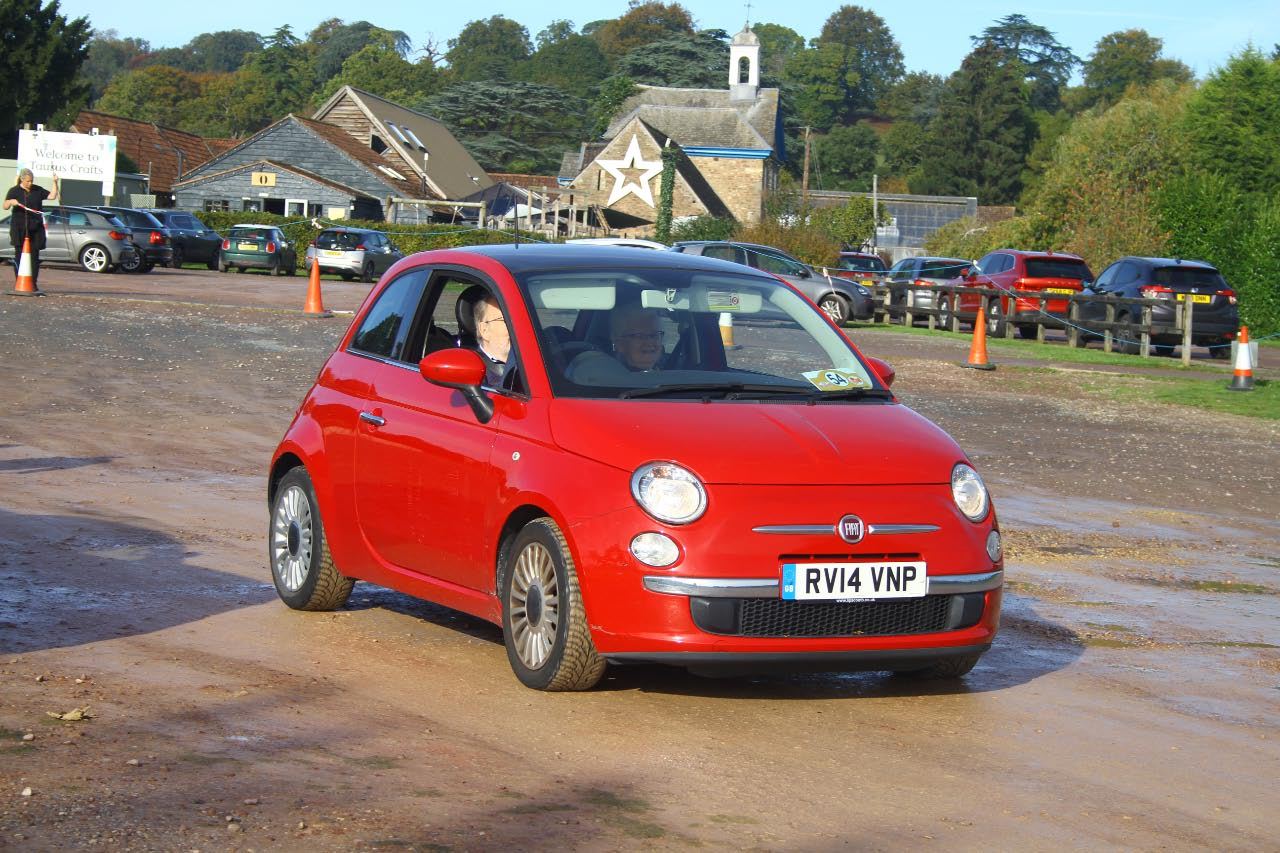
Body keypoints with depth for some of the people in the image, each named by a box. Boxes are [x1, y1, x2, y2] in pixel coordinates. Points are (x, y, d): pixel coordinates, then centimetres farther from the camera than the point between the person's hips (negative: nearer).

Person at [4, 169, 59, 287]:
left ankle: (33, 283, 6)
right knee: (19, 255, -5)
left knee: (35, 255, 1)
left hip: (35, 228, 3)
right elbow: (5, 206, -7)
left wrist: (55, 183, -3)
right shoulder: (14, 191, 0)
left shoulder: (37, 190, 11)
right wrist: (11, 202, -28)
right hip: (19, 228, -3)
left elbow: (52, 196, 8)